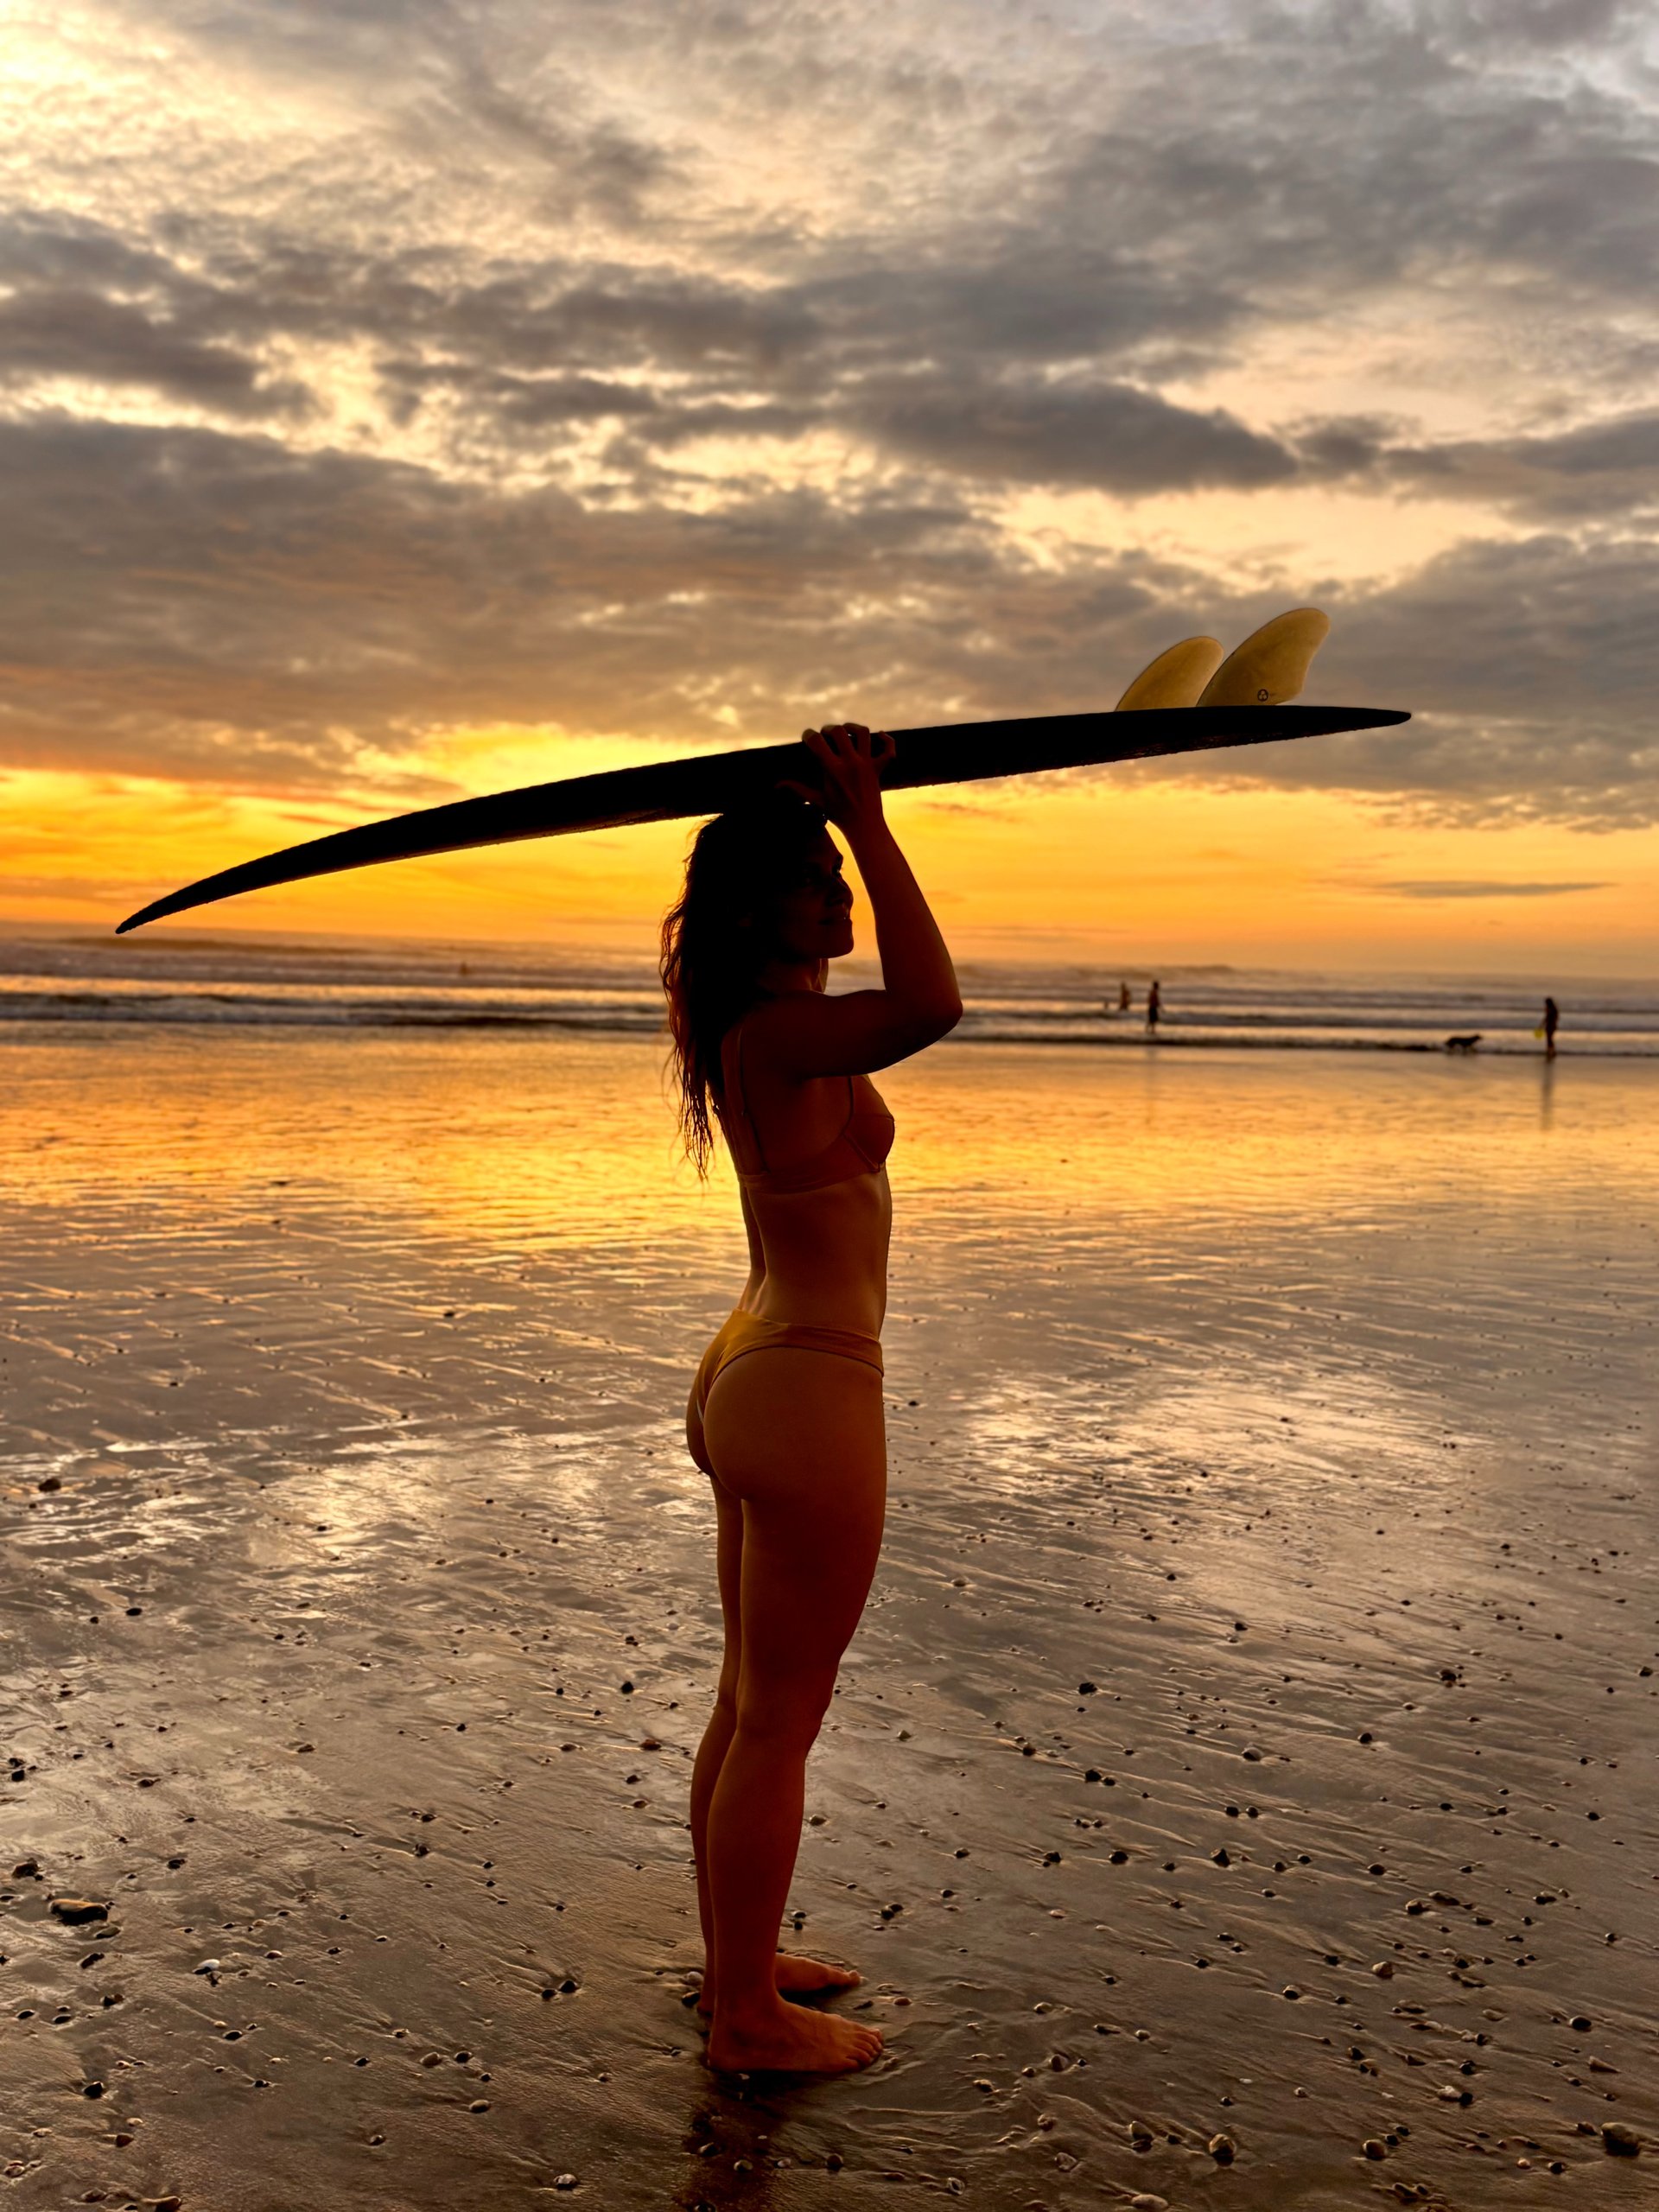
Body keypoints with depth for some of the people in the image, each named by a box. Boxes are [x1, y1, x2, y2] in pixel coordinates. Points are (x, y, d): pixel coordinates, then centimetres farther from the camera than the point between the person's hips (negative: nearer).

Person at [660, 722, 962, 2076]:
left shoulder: (754, 1019, 8)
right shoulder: (780, 1034, -20)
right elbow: (933, 1005, -38)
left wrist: (849, 808, 11)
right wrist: (869, 823, -29)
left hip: (750, 1378, 10)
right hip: (808, 1402, -10)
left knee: (752, 1702, 20)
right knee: (781, 1722, 2)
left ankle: (738, 1963, 35)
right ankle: (748, 2018, 16)